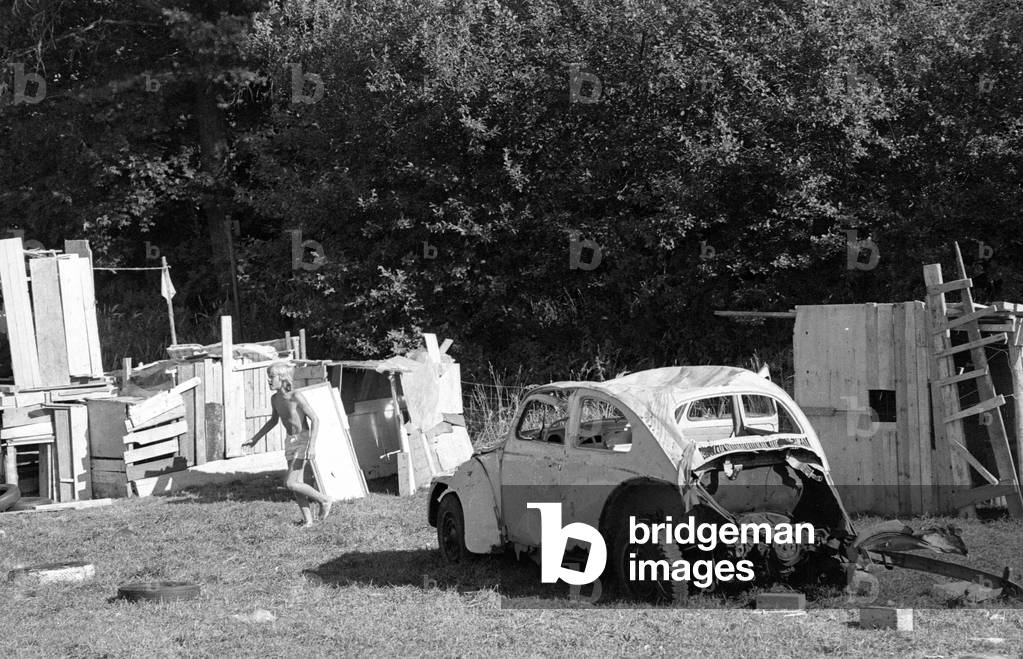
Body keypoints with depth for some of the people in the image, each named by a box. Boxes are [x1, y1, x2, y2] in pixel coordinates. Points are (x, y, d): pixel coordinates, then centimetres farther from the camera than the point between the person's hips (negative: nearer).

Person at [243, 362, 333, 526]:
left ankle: (324, 500, 4)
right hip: (290, 442, 7)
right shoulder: (275, 399, 3)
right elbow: (273, 420, 21)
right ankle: (307, 520, 14)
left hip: (303, 440, -7)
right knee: (297, 483, 6)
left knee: (290, 483, -13)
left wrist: (312, 445, -25)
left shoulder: (296, 397, -19)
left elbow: (314, 419, -18)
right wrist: (255, 439, 23)